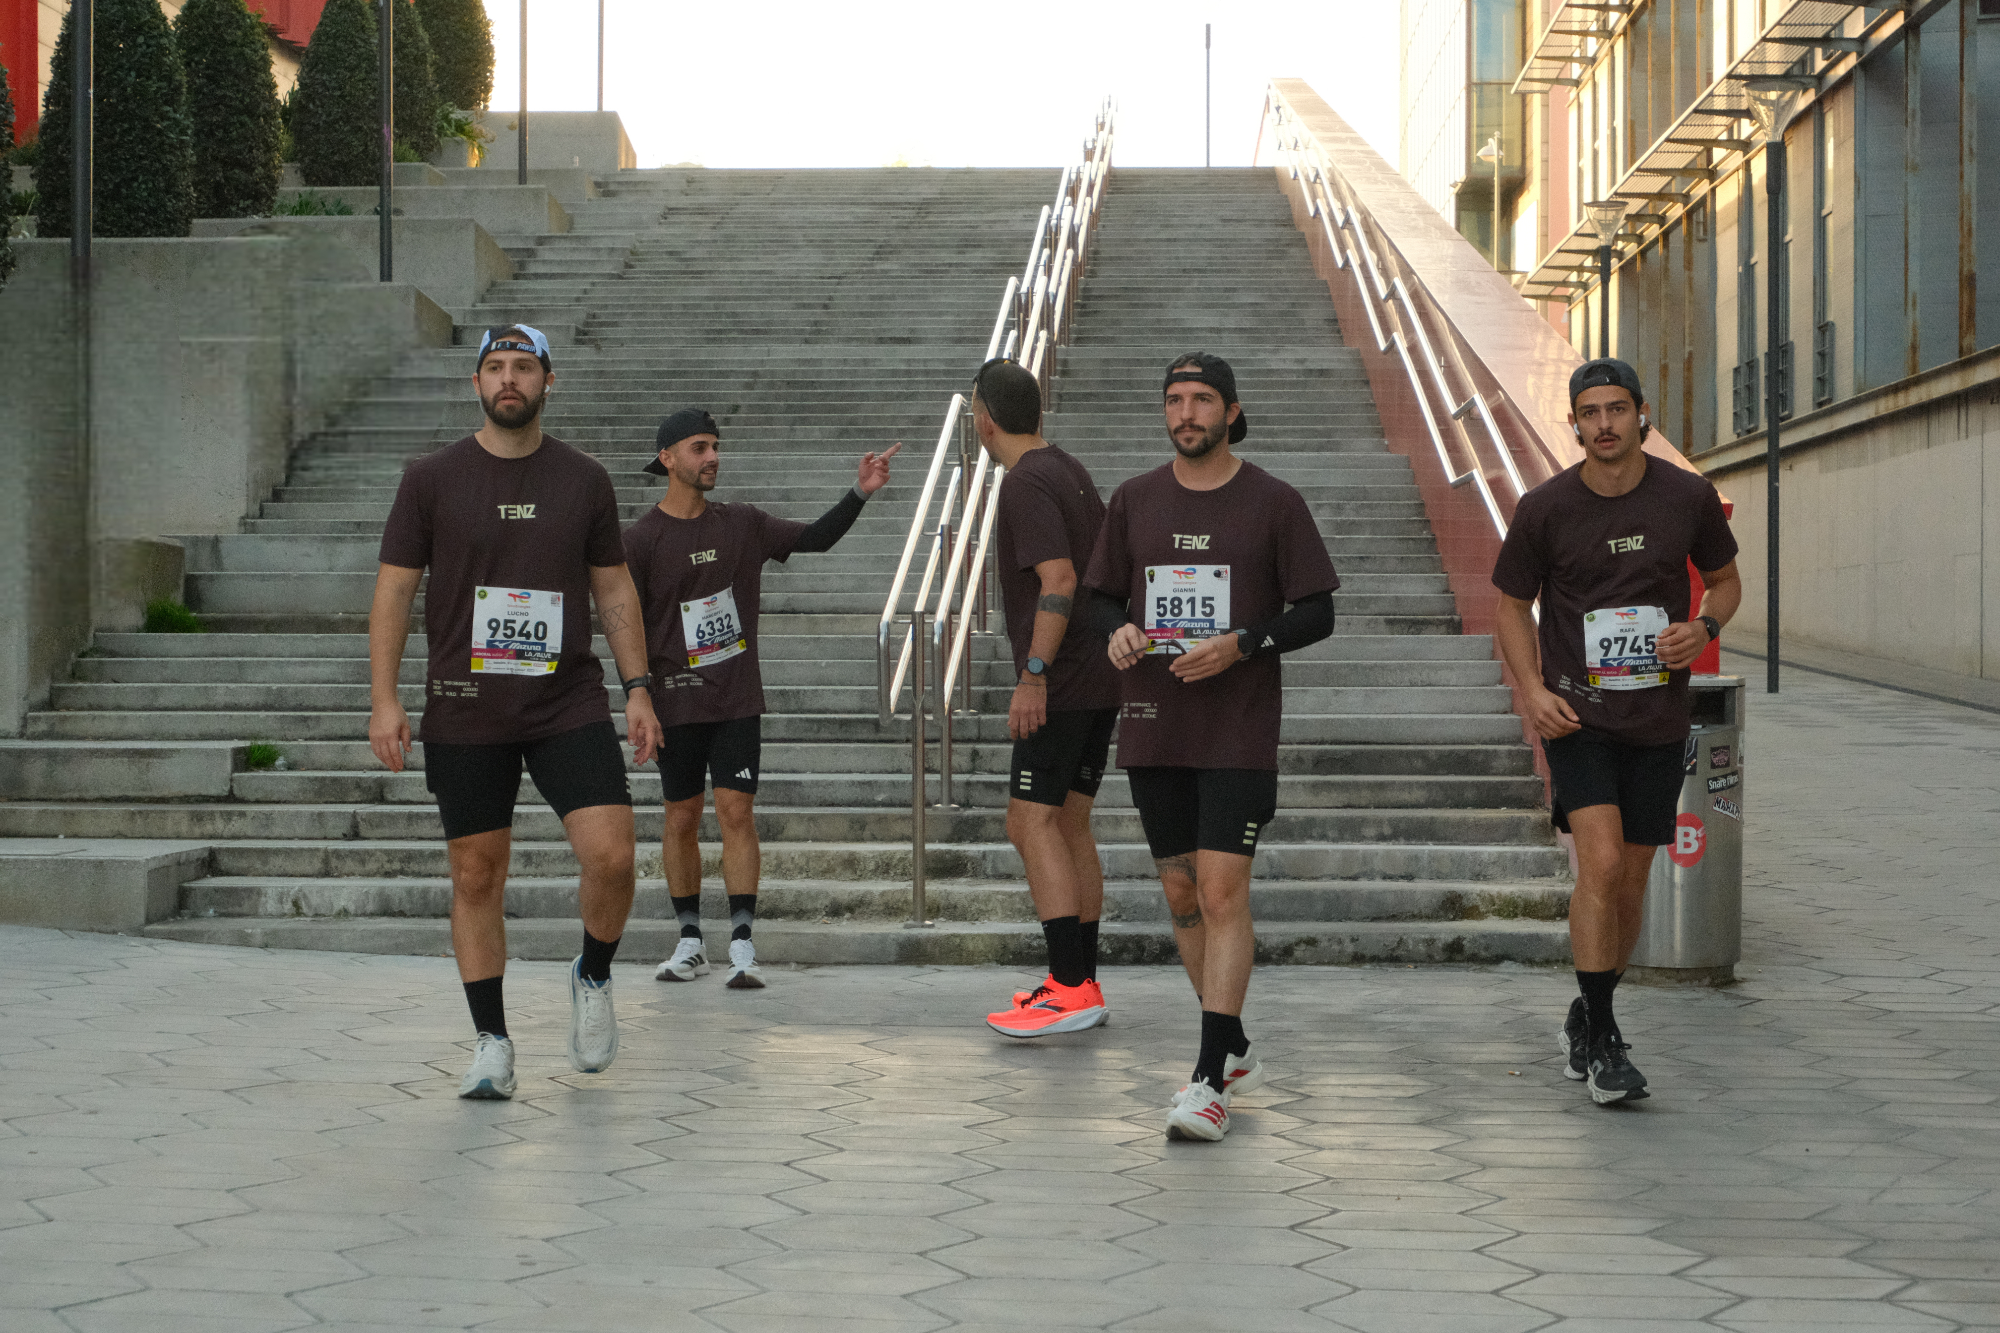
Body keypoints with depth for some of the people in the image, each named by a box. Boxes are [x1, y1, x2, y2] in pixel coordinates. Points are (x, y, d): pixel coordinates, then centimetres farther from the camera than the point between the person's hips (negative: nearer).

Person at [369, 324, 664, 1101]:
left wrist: (637, 688, 5)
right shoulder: (432, 480, 2)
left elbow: (614, 589, 12)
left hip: (570, 703, 1)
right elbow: (394, 591, 3)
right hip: (464, 715, 0)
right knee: (476, 876, 3)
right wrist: (383, 700, -5)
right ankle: (491, 1043, 14)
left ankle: (594, 977, 15)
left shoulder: (585, 481, 7)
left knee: (611, 854, -14)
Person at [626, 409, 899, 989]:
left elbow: (815, 538, 8)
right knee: (682, 818, 5)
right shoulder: (641, 540, -3)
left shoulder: (743, 524, 6)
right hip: (675, 702, -1)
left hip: (738, 701, 1)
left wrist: (860, 492, -6)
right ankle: (690, 942, 18)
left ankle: (742, 948, -8)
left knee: (736, 811, -6)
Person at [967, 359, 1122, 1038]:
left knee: (1031, 824, -11)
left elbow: (1059, 581, -22)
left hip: (1060, 684, -10)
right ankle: (1079, 982, 14)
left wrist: (1033, 676, -23)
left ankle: (1072, 989, -16)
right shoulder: (1072, 472, 16)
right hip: (1101, 681, 10)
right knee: (1070, 826, 12)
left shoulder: (1026, 484, -13)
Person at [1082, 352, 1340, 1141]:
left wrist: (1240, 645, -16)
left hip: (1238, 731, -4)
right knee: (1181, 894, 11)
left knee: (1223, 893, -12)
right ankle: (1234, 1052, 27)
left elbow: (1318, 613, -1)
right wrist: (1117, 630, -6)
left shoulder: (1274, 504, -2)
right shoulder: (1134, 501, 8)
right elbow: (1102, 593, 17)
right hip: (1152, 729, 4)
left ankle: (1209, 1083, -12)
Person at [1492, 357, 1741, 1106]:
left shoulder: (1689, 498, -1)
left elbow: (1724, 579, 14)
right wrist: (1531, 690, -8)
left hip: (1658, 720, 3)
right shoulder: (1545, 508, -5)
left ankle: (1585, 1020, 32)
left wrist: (1706, 627, -8)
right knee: (1601, 862, -19)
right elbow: (1513, 604, 6)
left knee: (1630, 883, 10)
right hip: (1578, 713, -3)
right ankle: (1601, 1043, -10)